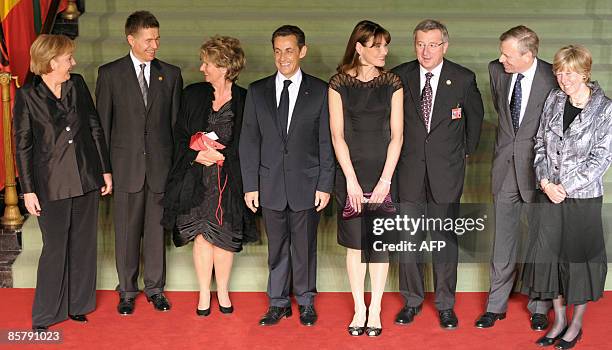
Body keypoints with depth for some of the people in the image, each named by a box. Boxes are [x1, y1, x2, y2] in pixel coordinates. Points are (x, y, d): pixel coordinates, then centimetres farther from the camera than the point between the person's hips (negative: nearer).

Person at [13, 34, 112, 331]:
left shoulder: (78, 85, 3)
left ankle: (78, 304, 28)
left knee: (84, 244, 11)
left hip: (86, 179, 4)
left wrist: (105, 170, 8)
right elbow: (22, 145, -4)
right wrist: (28, 190, -6)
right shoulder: (27, 96, -7)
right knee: (55, 248, 3)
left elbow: (95, 128, 8)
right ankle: (45, 314, 19)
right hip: (52, 183, -4)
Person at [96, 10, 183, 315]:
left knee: (156, 229, 8)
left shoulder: (171, 74, 6)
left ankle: (155, 288, 22)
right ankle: (127, 291, 21)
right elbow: (103, 122, 3)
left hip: (161, 164, 1)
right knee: (126, 231, 7)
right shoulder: (110, 73, 1)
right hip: (126, 165, -1)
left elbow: (176, 121, 8)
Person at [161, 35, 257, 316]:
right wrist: (197, 154, -10)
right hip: (197, 179, 2)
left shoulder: (245, 100, -5)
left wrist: (221, 154, -13)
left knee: (224, 238, 7)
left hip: (230, 180, -1)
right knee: (202, 235, 5)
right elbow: (180, 135, 7)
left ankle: (222, 292, 26)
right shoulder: (193, 94, 3)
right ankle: (204, 293, 19)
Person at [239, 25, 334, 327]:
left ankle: (306, 301, 24)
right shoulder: (257, 91, 4)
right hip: (271, 184, 2)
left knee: (305, 245, 8)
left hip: (306, 183, -1)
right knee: (276, 247, 10)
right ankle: (279, 302, 23)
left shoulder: (319, 91, -1)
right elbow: (249, 141, 4)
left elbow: (326, 141, -1)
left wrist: (325, 185, -5)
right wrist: (250, 185, 0)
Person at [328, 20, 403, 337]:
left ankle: (375, 309, 16)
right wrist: (352, 180, -8)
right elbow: (337, 135, -3)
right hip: (350, 175, 0)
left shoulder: (392, 83, 3)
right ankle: (359, 309, 17)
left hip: (383, 174, 1)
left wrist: (385, 180, -8)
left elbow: (396, 135, -1)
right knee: (355, 245, 5)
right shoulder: (339, 84, 0)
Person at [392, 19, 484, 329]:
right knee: (408, 238, 6)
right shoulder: (399, 77, -2)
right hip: (409, 168, 1)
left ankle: (445, 305, 18)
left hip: (446, 170, -1)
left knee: (445, 239, 5)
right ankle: (412, 301, 22)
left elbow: (475, 115, 13)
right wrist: (396, 152, 11)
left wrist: (468, 150, 18)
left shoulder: (463, 79, -4)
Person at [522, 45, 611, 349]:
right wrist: (545, 182, -7)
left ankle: (576, 324, 22)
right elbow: (540, 145, 6)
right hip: (550, 195, 4)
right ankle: (559, 321, 24)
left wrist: (566, 187, -14)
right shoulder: (554, 100, 4)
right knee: (549, 255, 8)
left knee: (580, 256, 6)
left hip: (583, 196, -4)